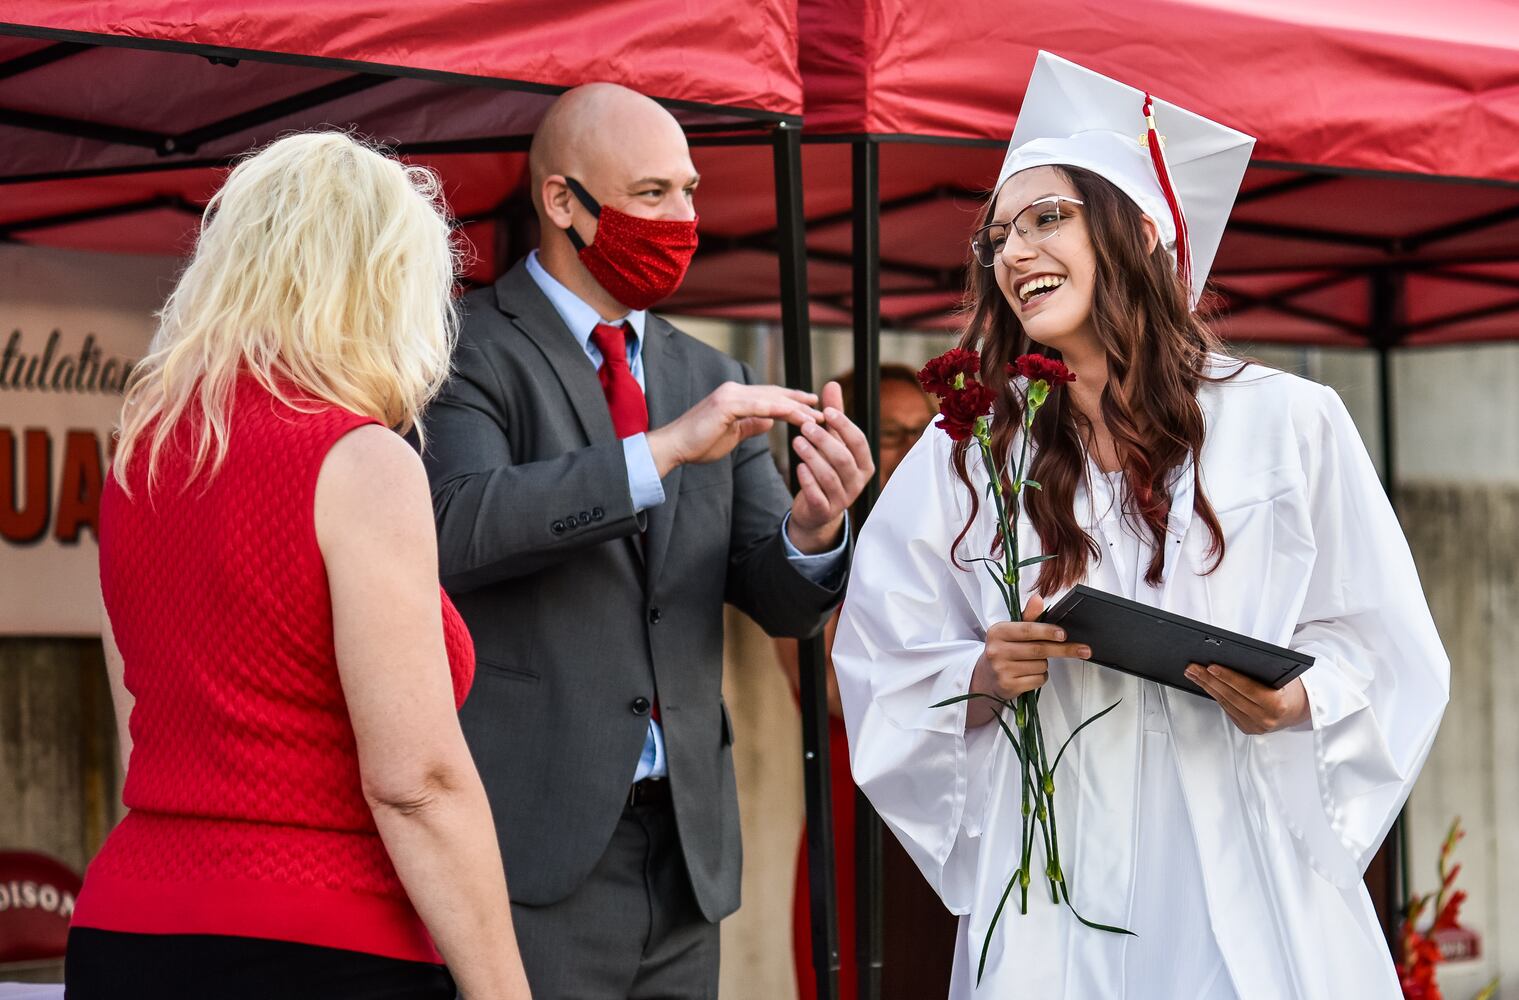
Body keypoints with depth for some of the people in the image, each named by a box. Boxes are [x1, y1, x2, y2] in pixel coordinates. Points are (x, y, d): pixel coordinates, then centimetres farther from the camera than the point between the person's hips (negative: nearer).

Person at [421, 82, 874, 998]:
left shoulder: (710, 379, 14)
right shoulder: (472, 354, -3)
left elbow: (781, 603, 10)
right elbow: (458, 527, -20)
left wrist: (813, 532, -13)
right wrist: (662, 449, -25)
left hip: (687, 847, 6)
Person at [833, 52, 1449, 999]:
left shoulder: (1287, 423, 1)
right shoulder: (966, 455, 6)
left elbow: (1382, 647, 4)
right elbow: (890, 680, 7)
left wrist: (1297, 699, -15)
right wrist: (986, 678, -12)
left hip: (1248, 876, -1)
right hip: (1057, 896, 2)